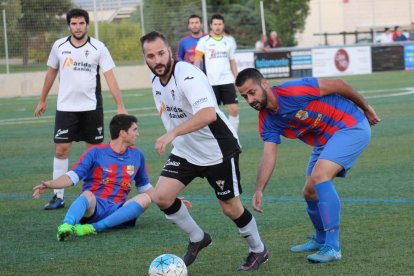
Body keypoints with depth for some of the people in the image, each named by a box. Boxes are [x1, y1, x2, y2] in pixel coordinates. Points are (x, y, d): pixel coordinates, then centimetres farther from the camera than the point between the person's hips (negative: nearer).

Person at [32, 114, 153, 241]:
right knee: (87, 195, -37)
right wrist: (49, 184, -23)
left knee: (145, 199, -25)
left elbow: (145, 187, 26)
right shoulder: (96, 152, 1)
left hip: (117, 211, 4)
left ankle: (93, 228, -36)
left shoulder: (137, 155, 15)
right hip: (93, 206, -4)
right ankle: (66, 226, -66)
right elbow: (72, 177, -5)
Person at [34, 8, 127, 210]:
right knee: (61, 150, -3)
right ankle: (58, 197, 2)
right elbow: (51, 73, 14)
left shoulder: (98, 48, -7)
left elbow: (110, 78, -9)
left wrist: (120, 106, -17)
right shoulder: (59, 46, 0)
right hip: (66, 108, 1)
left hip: (91, 108, -1)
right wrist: (42, 101, 17)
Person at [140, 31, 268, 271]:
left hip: (218, 150, -7)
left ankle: (259, 250, 28)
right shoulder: (156, 81, -1)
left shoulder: (187, 76, -27)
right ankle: (197, 239, 14)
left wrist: (172, 134, -49)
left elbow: (208, 114, -43)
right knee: (161, 196, -8)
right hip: (185, 152, 7)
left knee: (230, 207, 3)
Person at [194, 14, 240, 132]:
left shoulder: (228, 42, 12)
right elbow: (197, 60, -7)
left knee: (234, 109, -6)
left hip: (227, 81, 2)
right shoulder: (204, 41, 0)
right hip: (211, 82, -2)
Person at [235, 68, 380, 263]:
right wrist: (259, 190, -25)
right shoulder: (267, 121, -3)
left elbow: (337, 85, -16)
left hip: (351, 126, -8)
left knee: (319, 175, -27)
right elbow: (269, 156, -10)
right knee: (310, 192, 9)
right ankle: (321, 239, 38)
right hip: (325, 141, 8)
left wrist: (366, 108, -3)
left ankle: (332, 247, -26)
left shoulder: (293, 91, -26)